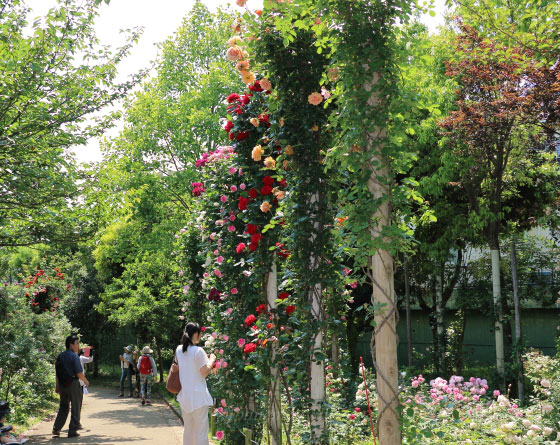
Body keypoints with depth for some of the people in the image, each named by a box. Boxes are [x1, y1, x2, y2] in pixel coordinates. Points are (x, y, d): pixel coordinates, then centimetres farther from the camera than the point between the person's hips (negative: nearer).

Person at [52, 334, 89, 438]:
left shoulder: (60, 356, 7)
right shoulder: (74, 356, -14)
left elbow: (57, 373, 11)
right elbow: (79, 373, -16)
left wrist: (57, 386, 17)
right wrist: (86, 381, 1)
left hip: (62, 385, 6)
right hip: (74, 384, -6)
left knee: (63, 406, 20)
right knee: (76, 408, 6)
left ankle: (56, 429, 13)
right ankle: (72, 431, 8)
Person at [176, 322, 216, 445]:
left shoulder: (178, 350, 6)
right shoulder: (198, 351, -15)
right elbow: (205, 372, -12)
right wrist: (211, 360, 2)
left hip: (184, 395, 7)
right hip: (198, 395, -7)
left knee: (188, 428, 17)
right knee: (201, 431, 0)